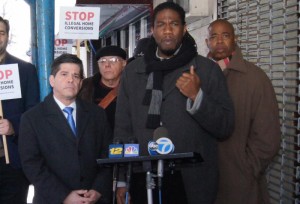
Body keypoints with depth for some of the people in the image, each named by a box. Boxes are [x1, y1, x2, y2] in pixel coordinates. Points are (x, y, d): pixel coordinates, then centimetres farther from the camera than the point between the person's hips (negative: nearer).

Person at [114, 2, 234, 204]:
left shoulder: (207, 69, -1)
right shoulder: (132, 71, 6)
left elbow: (226, 127, -4)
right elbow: (123, 127, 6)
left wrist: (197, 96, -18)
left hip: (191, 182, -2)